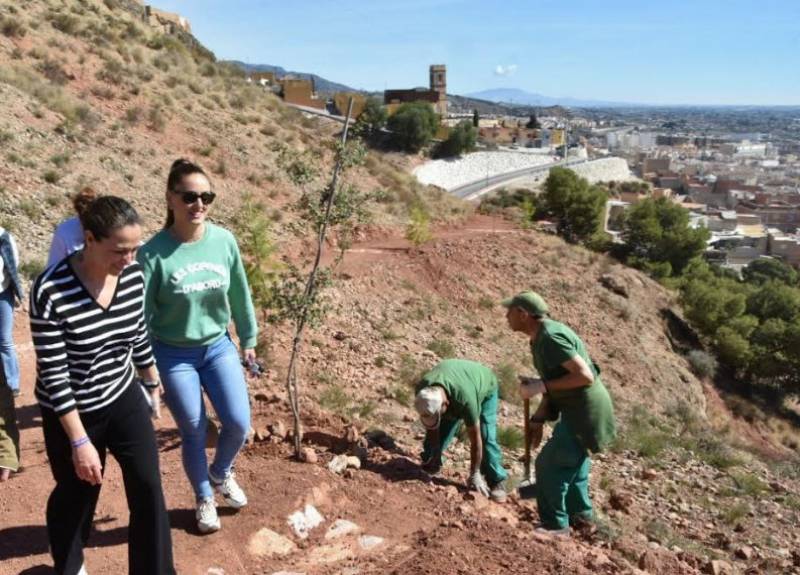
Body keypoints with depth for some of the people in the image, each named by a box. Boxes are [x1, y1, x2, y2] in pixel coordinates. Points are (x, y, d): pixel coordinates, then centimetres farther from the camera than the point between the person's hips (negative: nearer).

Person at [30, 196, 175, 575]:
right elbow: (53, 375, -22)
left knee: (148, 489, 3)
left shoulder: (133, 274, -12)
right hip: (72, 413, -4)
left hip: (125, 400, 4)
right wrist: (80, 442, -21)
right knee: (76, 497, 18)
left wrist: (153, 385, 16)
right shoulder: (51, 291, -27)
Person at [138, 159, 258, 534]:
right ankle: (204, 499, 34)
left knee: (239, 423, 1)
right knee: (194, 432, 7)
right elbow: (141, 314, -15)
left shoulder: (224, 241, -9)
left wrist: (248, 339, 13)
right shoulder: (154, 252, -20)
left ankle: (221, 474, 35)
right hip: (173, 356, -3)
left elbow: (240, 295, 5)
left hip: (219, 347, 3)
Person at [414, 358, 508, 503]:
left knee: (486, 437, -17)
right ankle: (429, 464, 20)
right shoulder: (423, 392, -33)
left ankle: (497, 481, -3)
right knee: (439, 431, -3)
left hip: (485, 386, -4)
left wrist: (474, 475, -24)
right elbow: (432, 430, -14)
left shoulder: (465, 399, -48)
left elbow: (475, 440, -34)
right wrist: (434, 455, -5)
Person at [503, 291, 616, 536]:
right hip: (578, 409, 10)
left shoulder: (550, 337, -24)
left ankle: (555, 525, 8)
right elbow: (555, 381, 15)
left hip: (585, 412, -10)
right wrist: (538, 419, 12)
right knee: (571, 461, 25)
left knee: (550, 463, -5)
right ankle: (581, 513, 42)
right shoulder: (540, 337, 8)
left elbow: (585, 376, -28)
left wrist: (541, 386, -25)